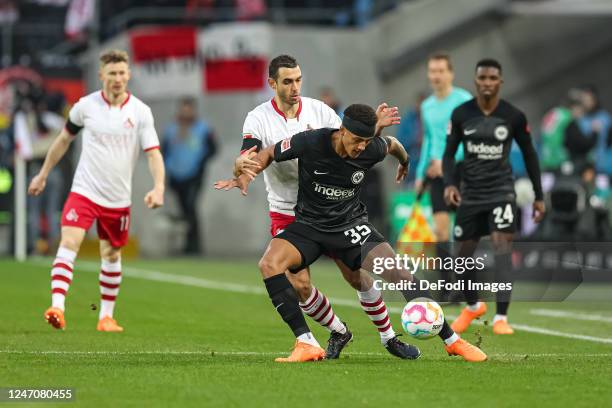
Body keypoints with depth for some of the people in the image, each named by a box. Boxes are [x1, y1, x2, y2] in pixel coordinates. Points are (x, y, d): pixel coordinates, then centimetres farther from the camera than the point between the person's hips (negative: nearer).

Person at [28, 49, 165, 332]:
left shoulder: (140, 112, -6)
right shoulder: (85, 106, -3)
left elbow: (153, 153, -7)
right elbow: (64, 139, 13)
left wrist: (158, 187, -24)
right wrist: (43, 174, 19)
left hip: (118, 199, 1)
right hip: (84, 190, -1)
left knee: (111, 256, 12)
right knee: (69, 243, -19)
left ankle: (106, 316, 25)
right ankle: (57, 308, -28)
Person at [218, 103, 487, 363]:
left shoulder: (372, 150, -14)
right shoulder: (310, 142, -21)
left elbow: (392, 144, 13)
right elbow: (268, 154, -3)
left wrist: (405, 163, 34)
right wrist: (245, 176, -18)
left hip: (351, 223, 1)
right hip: (309, 225, -1)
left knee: (398, 273, -18)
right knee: (269, 264, -30)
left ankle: (452, 340, -2)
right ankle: (306, 344, -28)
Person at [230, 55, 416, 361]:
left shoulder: (319, 110, -5)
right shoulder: (258, 119, -11)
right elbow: (246, 161, -23)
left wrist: (375, 127, -21)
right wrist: (241, 165, -48)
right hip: (286, 217, -1)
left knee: (359, 276, -1)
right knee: (299, 285, -11)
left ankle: (388, 336, 18)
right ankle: (338, 332, 16)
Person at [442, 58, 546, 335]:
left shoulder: (514, 117, -5)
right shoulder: (461, 114, -3)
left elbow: (529, 154, 6)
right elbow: (449, 153, 4)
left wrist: (539, 195, 7)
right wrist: (450, 183, -15)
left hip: (501, 191, -2)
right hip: (470, 193, 2)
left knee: (502, 244, -20)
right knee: (464, 252, 8)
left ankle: (501, 317, -18)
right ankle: (473, 306, 36)